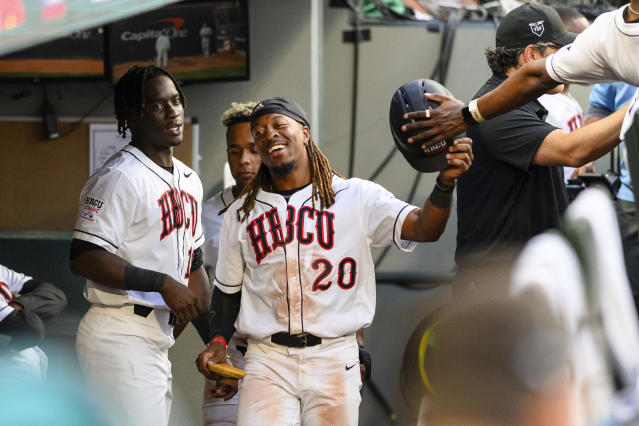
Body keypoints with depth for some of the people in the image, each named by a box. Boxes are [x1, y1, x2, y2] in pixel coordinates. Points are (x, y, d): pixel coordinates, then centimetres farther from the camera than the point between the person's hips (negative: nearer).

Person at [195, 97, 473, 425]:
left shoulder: (357, 197, 4)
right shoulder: (241, 213, 13)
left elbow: (424, 228, -9)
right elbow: (228, 288, 18)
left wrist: (445, 182, -28)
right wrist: (218, 341, 1)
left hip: (334, 359, -1)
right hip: (267, 359, 1)